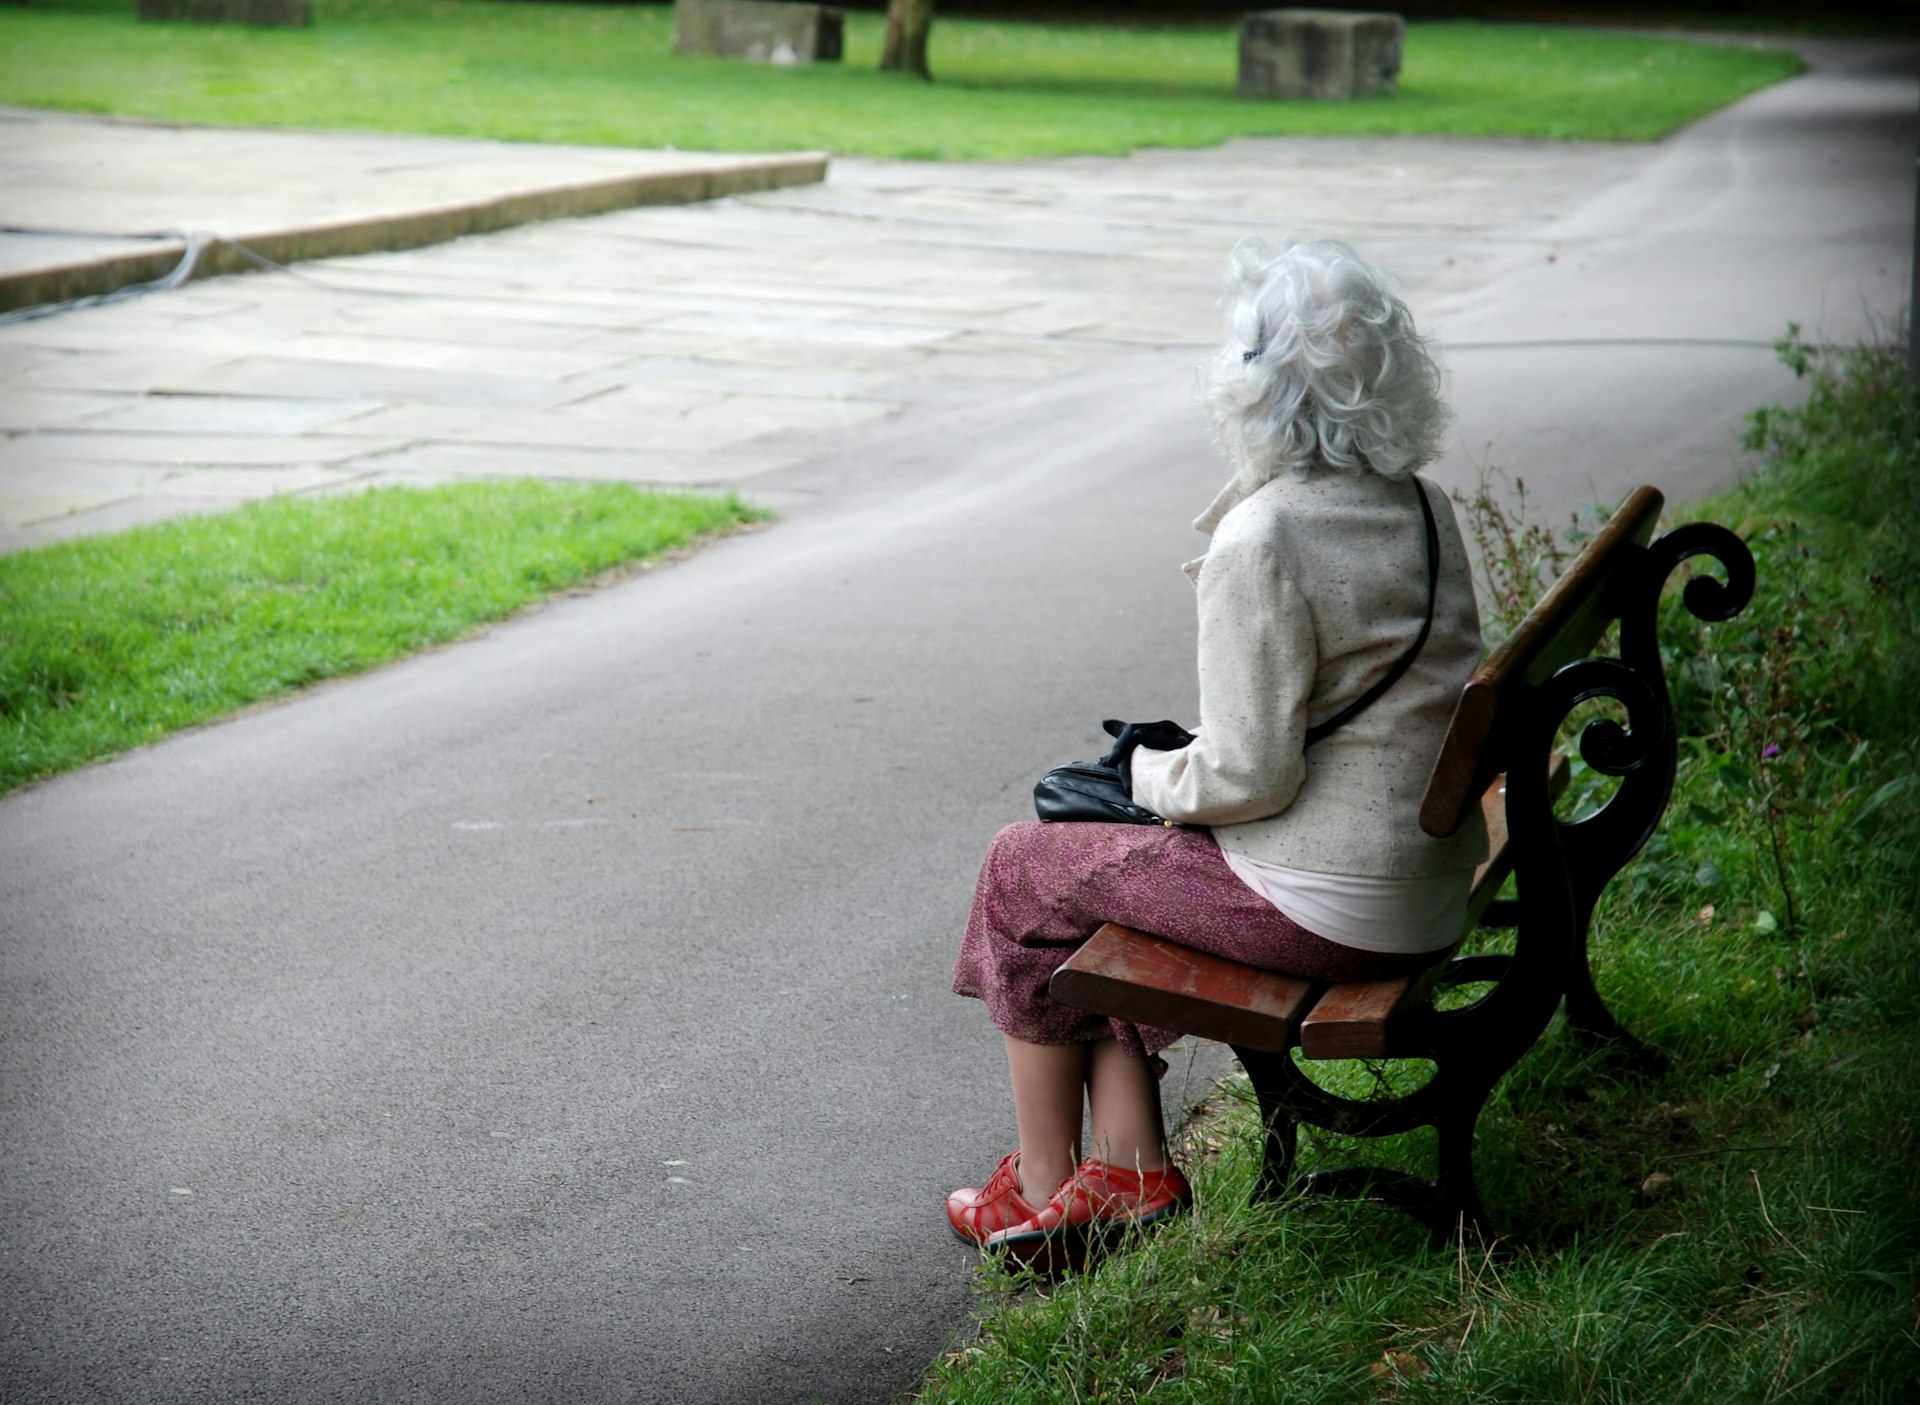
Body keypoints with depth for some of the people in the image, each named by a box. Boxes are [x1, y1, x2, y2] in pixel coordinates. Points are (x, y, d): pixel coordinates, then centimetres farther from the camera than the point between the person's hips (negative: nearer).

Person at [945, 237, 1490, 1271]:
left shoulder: (1262, 544, -22)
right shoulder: (1422, 509, 4)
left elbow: (1247, 777, -21)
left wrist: (1152, 773, 1)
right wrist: (1179, 763, 15)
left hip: (1327, 910, -8)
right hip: (1432, 888, 8)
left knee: (1022, 871, 14)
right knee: (1103, 867, 24)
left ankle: (1044, 1190, 26)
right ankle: (1132, 1169, 20)